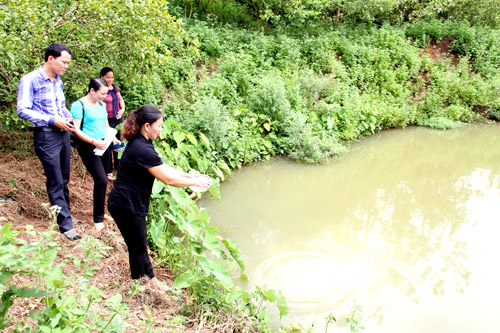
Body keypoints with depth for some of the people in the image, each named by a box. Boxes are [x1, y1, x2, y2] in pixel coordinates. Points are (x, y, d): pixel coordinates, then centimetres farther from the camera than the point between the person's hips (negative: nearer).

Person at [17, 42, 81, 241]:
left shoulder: (58, 81, 11)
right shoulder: (30, 80, -11)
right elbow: (23, 110, -15)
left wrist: (69, 117, 2)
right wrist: (53, 121, -19)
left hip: (63, 133, 7)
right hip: (46, 135, -7)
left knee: (64, 180, 15)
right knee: (56, 182, -2)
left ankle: (65, 213, 30)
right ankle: (65, 225, 6)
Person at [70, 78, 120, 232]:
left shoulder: (102, 105, 14)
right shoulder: (79, 105, -9)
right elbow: (76, 130, -14)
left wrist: (113, 139, 5)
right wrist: (94, 141, -22)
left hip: (103, 145, 7)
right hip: (89, 147, -7)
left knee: (101, 180, 10)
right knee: (101, 180, -14)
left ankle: (100, 212, 26)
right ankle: (98, 219, -2)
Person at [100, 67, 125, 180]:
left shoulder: (114, 87, 9)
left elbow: (121, 99, 21)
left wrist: (122, 109, 3)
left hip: (118, 119, 7)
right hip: (107, 121, -7)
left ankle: (118, 166, 30)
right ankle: (109, 172, 9)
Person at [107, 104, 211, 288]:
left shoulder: (141, 143, 5)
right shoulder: (142, 149, -27)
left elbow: (163, 167, 10)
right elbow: (168, 179, -22)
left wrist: (191, 175, 4)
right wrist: (196, 182, -10)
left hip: (132, 203, 10)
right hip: (126, 206, -10)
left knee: (140, 243, 23)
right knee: (138, 248, 9)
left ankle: (150, 279, 40)